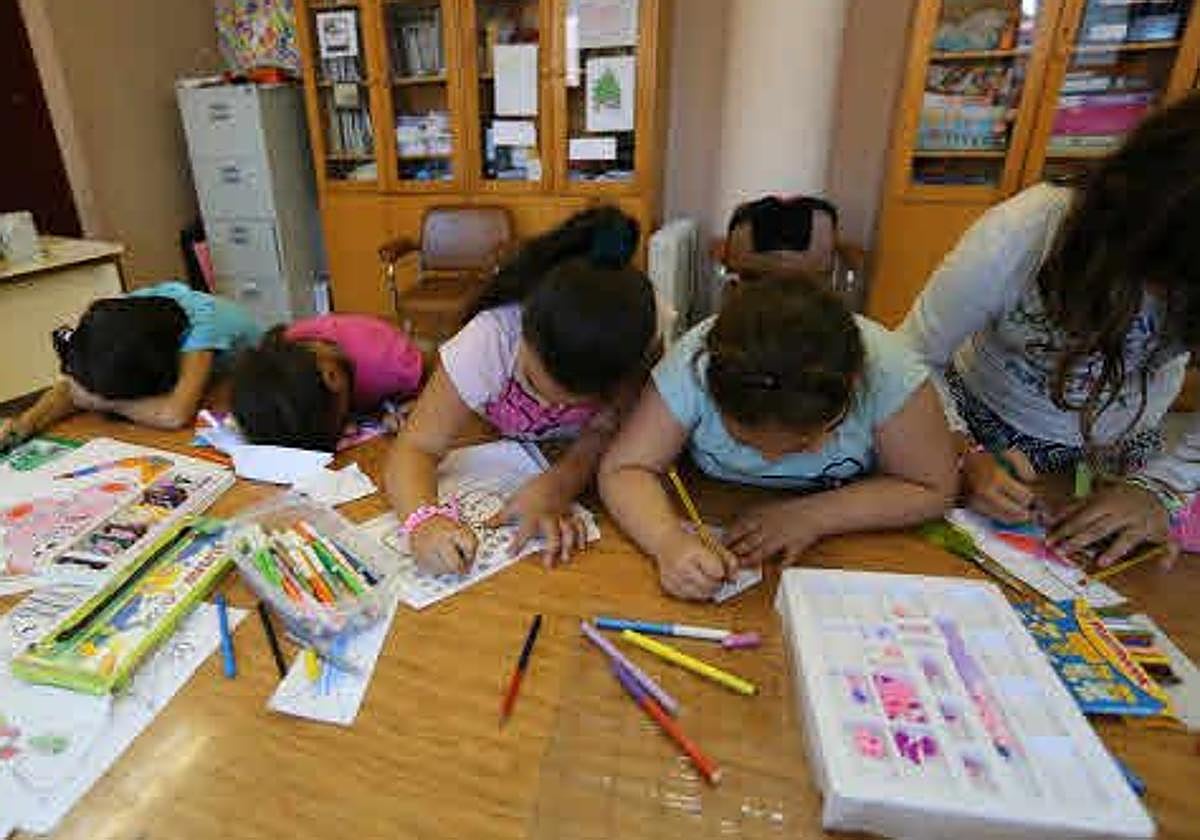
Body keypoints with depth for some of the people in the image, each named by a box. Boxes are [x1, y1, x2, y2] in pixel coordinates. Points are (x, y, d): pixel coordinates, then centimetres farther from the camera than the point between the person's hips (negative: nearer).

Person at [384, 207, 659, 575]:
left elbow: (606, 433, -21)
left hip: (575, 463, 0)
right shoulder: (491, 339, -34)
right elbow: (416, 447, -30)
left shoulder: (643, 339, -33)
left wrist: (557, 484, -41)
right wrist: (424, 520, -50)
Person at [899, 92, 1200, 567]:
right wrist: (962, 454, -33)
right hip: (982, 425, -2)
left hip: (1120, 450, 2)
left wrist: (1160, 489, -28)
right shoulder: (1018, 238, -33)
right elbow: (914, 360, -22)